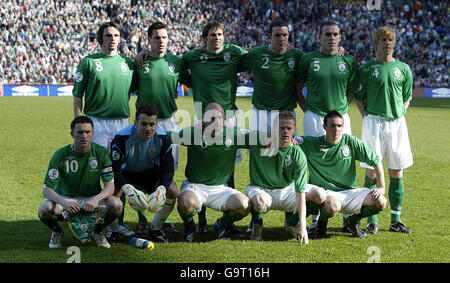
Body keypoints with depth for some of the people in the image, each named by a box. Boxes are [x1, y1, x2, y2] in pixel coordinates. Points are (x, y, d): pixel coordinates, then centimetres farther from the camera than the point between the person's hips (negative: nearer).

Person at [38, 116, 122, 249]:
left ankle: (97, 231, 5)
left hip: (92, 199, 1)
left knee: (116, 204, -29)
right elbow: (47, 189, -19)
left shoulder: (101, 152, -11)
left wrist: (96, 199, -37)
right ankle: (57, 232, 4)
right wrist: (63, 202, -41)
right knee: (45, 208, -34)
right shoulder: (60, 155, -15)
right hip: (65, 197, -1)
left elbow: (110, 186, -15)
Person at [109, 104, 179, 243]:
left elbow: (168, 169, -15)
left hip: (150, 173, 2)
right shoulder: (121, 138, -28)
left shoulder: (162, 138, -20)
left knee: (172, 191, -22)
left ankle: (156, 228, 1)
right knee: (113, 190, -34)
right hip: (125, 174, -2)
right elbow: (114, 170, -27)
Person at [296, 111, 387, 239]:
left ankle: (353, 220, 11)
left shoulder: (351, 142, 0)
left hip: (350, 191, 3)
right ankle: (321, 225, -1)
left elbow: (376, 161, 4)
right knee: (332, 207, -39)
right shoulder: (311, 144, -4)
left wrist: (381, 187, -3)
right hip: (326, 192, -3)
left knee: (380, 202, -19)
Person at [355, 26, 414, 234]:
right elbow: (358, 98, 7)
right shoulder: (366, 69, 2)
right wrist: (367, 117, -3)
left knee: (396, 174, 5)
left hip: (397, 123, 3)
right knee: (371, 173, -3)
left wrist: (399, 115, 4)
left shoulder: (403, 69, 9)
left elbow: (407, 98, 16)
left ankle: (395, 220, 13)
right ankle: (372, 220, 4)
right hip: (374, 122, -2)